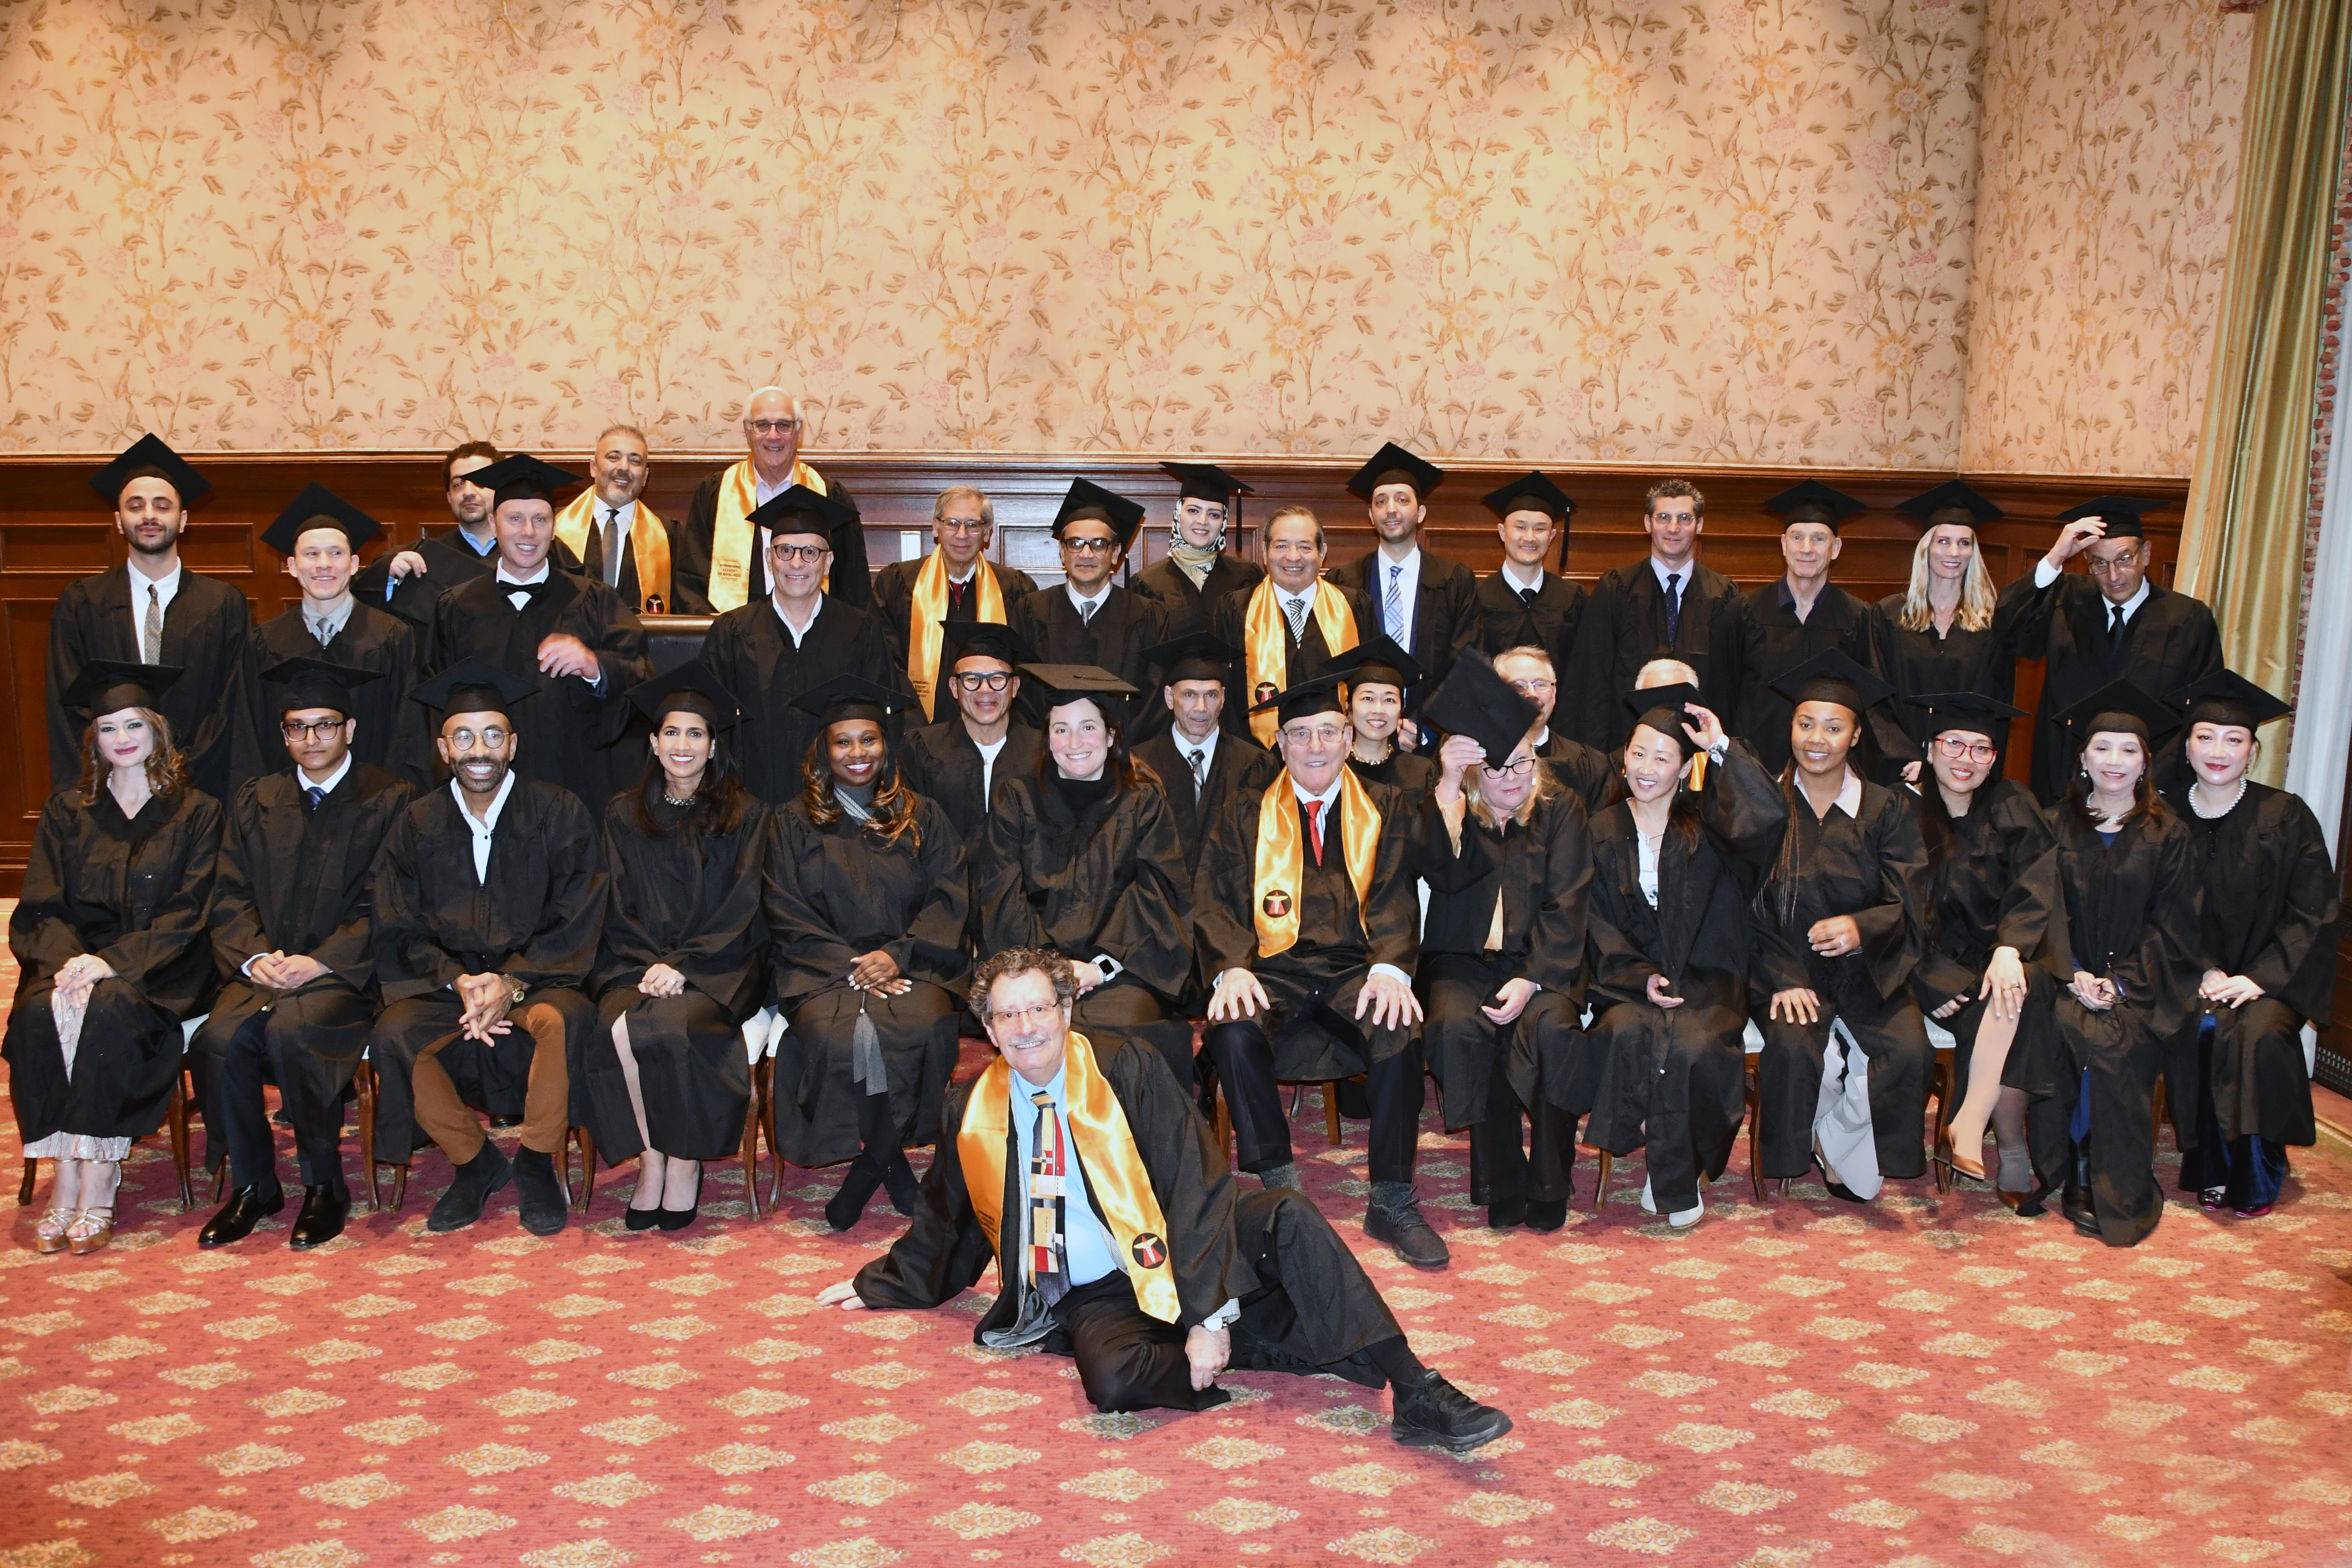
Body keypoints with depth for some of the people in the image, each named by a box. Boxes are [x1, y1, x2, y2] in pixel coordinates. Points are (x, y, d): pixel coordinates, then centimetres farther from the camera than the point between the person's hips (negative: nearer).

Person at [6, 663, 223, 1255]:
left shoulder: (196, 813, 5)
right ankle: (65, 1177, -27)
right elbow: (40, 908, 7)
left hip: (159, 969, -3)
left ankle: (99, 1185, -30)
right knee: (41, 1012, -30)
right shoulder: (66, 814, 14)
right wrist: (68, 959, -15)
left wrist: (113, 962, -17)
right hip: (74, 958, 3)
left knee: (109, 1011, -34)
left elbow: (186, 915, -3)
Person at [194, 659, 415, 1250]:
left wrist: (319, 962, -15)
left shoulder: (390, 800, 3)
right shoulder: (256, 801, 18)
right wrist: (255, 956, -8)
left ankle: (325, 1188, -14)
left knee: (291, 1030, -33)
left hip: (346, 972, -4)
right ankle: (252, 1186, -6)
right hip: (266, 968, 4)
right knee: (221, 1039, -26)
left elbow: (384, 906, -4)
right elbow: (231, 895, 11)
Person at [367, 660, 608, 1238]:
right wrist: (458, 983, -15)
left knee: (565, 1019, -35)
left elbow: (575, 926, -6)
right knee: (392, 1036, -27)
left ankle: (537, 1164, -11)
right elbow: (402, 934, 3)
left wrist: (511, 983, -20)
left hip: (536, 979, -2)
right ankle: (474, 1162, -4)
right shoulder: (418, 825, 5)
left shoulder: (560, 815, -2)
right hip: (445, 983, 2)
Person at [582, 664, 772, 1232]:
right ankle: (650, 1158, -18)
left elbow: (740, 908, -2)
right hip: (638, 961, 2)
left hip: (719, 967, -2)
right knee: (616, 1025, -31)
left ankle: (685, 1161, -15)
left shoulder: (744, 815, 6)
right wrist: (650, 964, -11)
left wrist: (682, 965, -15)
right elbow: (619, 908, 8)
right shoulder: (624, 815, 13)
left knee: (669, 1025, -33)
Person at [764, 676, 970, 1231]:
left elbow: (951, 899, 6)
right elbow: (788, 916, 4)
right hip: (824, 969, 0)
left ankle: (868, 1167, -13)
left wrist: (898, 955, -12)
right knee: (835, 1034, -33)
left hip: (910, 964, 1)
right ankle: (892, 1164, -12)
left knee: (926, 1025, -32)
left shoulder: (923, 819, 16)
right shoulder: (795, 824, 13)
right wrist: (851, 967, -11)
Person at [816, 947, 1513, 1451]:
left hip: (1172, 1253, -1)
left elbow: (1196, 1188, -11)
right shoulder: (971, 1109, 5)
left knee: (1287, 1219, -30)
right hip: (1092, 1297, 1)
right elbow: (945, 1226, 23)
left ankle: (1418, 1396, -30)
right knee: (1113, 1378, -36)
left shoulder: (1124, 1070, -4)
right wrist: (875, 1286, 26)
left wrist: (1209, 1314, -20)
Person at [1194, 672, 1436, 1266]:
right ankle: (1279, 1189, -19)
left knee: (1400, 1028, -33)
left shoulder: (1385, 810, 14)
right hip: (1274, 971, 0)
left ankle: (1391, 1201, -22)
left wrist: (1390, 968, -19)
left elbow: (1396, 899, 2)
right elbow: (1217, 903, 4)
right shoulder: (1244, 817, 14)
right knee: (1233, 1032, -33)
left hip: (1357, 969, 0)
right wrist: (1231, 969, -18)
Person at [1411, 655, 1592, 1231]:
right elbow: (1442, 872, -14)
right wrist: (1447, 788, -22)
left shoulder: (1560, 809, 7)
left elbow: (1565, 907, -2)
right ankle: (1501, 1188, -18)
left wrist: (1531, 980, -17)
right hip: (1462, 960, 0)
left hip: (1542, 960, 0)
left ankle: (1549, 1189, -16)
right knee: (1459, 1025, -32)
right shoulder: (1448, 808, 7)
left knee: (1550, 1026, -33)